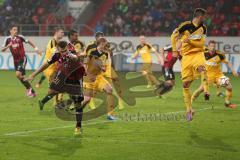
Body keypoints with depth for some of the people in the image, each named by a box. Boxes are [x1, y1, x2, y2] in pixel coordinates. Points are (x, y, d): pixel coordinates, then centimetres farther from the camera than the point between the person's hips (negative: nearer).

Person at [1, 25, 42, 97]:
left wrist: (36, 49, 6)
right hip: (15, 60, 5)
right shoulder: (8, 39, -2)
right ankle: (32, 92, 22)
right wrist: (8, 46, -22)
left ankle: (29, 88, -7)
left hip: (22, 58, -4)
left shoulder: (20, 37, -8)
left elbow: (29, 42, 6)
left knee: (18, 74, -22)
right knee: (22, 77, 8)